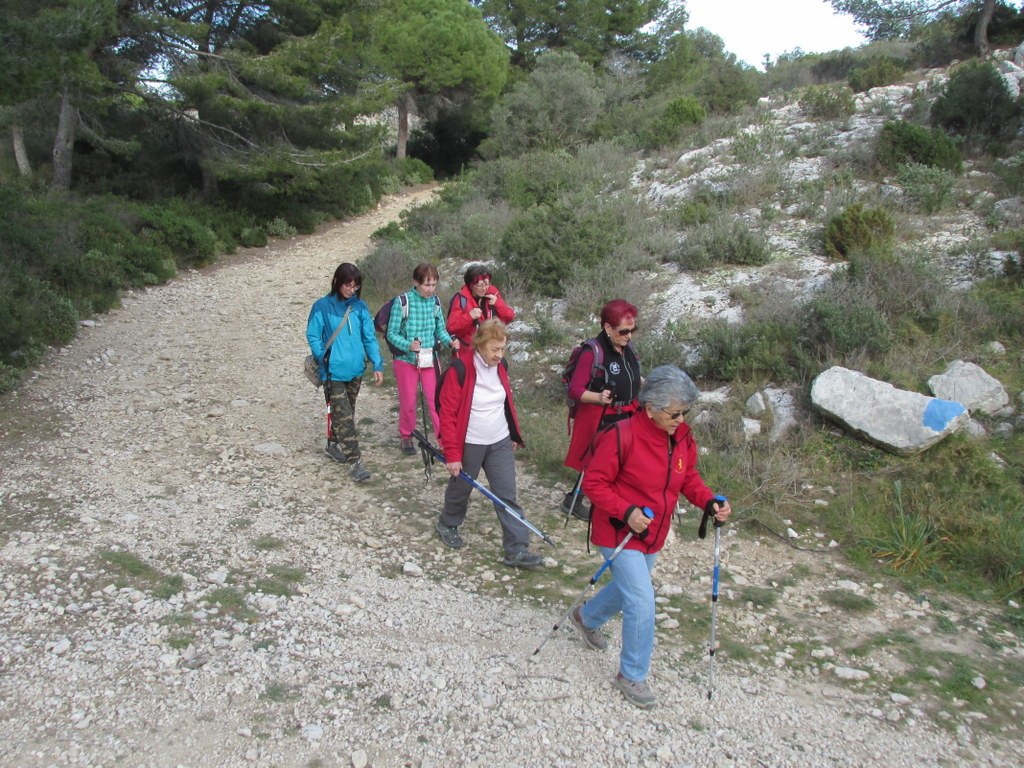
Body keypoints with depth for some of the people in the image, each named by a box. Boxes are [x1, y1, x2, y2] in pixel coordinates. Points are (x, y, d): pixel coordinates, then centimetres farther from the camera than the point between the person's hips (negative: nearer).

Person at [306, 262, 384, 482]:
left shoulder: (360, 307, 2)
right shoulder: (322, 306, -8)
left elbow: (369, 337, 4)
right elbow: (313, 336, -2)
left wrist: (377, 365, -3)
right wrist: (324, 358, -13)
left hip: (355, 370, 5)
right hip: (333, 372, -5)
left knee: (346, 412, 19)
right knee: (344, 417, -8)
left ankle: (334, 444, 40)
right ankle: (355, 462, -6)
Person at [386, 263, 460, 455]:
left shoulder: (435, 301, -4)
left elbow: (440, 329, 4)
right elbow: (392, 333, -12)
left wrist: (450, 341, -16)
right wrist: (408, 345, -29)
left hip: (429, 360, 2)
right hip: (406, 360, -2)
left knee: (436, 400, -1)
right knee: (408, 402, 12)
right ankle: (406, 437, 34)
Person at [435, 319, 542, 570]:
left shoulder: (500, 366, -2)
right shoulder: (460, 369, -20)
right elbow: (447, 413, -18)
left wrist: (514, 433, 17)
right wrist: (452, 454, -17)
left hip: (500, 443, 5)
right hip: (469, 445, -5)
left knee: (507, 495, 2)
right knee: (461, 488, 17)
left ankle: (517, 550, 6)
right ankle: (447, 524, 45)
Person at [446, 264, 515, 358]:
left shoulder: (493, 294, 1)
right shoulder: (462, 299, -12)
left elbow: (510, 317, 3)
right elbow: (452, 327, -13)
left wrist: (498, 303, -13)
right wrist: (469, 316, -26)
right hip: (468, 353, -4)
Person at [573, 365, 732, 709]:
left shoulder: (682, 438, -4)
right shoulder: (621, 436, -26)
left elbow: (689, 478, 9)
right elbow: (594, 484, -20)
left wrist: (710, 502, -10)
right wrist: (626, 512, -31)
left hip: (653, 535, 8)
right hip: (619, 534, -8)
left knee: (629, 589, 26)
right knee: (642, 601, -9)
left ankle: (587, 617, 56)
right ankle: (632, 676, 13)